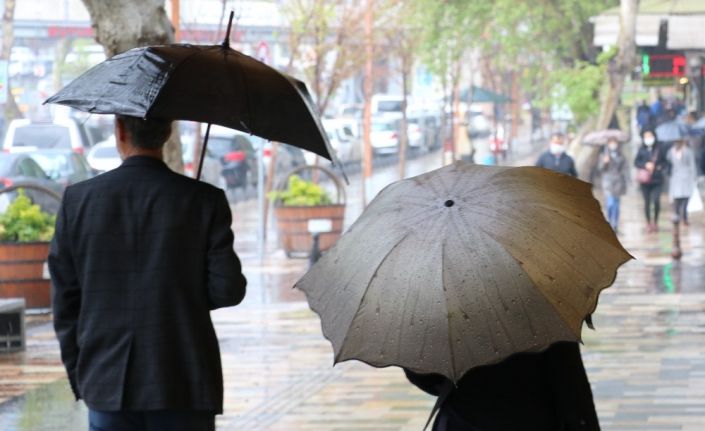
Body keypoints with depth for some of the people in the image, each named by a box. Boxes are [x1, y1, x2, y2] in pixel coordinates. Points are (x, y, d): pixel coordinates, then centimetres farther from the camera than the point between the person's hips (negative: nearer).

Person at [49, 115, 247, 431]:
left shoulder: (77, 200, 1)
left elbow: (65, 299, 5)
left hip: (108, 386, 2)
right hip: (184, 386, -2)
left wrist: (79, 379, 14)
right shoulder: (205, 201, -5)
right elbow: (228, 290, -6)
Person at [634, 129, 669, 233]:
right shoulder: (641, 150, 3)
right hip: (645, 179, 0)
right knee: (647, 202, 3)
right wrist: (645, 165, -13)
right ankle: (648, 223, 15)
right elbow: (636, 162, 2)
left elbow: (665, 162, 10)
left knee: (656, 201, -11)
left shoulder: (659, 149, 3)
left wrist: (661, 167, -9)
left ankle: (655, 221, 9)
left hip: (657, 179, 0)